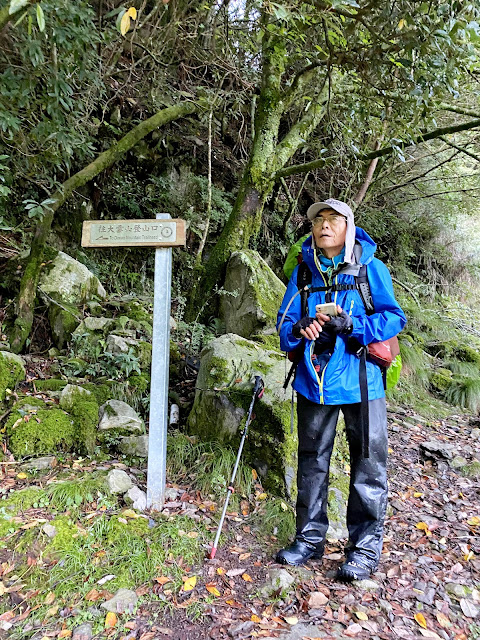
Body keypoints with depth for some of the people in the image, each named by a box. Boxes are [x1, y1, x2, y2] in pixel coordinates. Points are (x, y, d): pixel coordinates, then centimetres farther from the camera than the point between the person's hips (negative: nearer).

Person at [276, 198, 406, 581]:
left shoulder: (371, 268, -2)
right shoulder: (304, 270, 6)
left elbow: (394, 318, -4)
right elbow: (285, 319, 7)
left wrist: (352, 326, -20)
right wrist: (299, 328, -16)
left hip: (360, 381, -3)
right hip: (313, 380, 4)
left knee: (368, 464, 6)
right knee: (311, 461, 14)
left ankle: (366, 546, 24)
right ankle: (311, 537, 32)